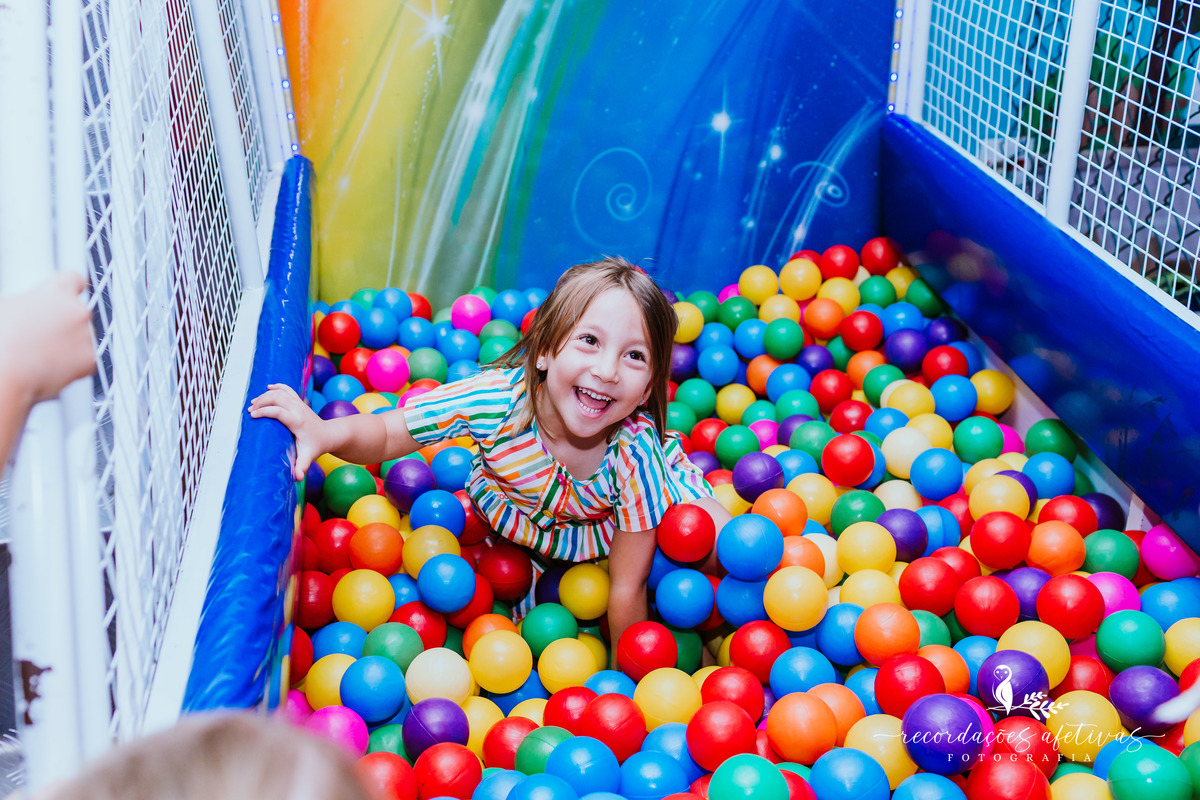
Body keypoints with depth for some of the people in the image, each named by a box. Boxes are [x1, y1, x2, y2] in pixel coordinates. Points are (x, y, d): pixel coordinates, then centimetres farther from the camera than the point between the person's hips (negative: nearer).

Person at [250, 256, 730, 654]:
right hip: (514, 513, 2)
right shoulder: (497, 397, -38)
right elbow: (388, 435, -24)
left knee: (715, 535, -18)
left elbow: (627, 589, -29)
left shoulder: (635, 450, -39)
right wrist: (325, 432, -45)